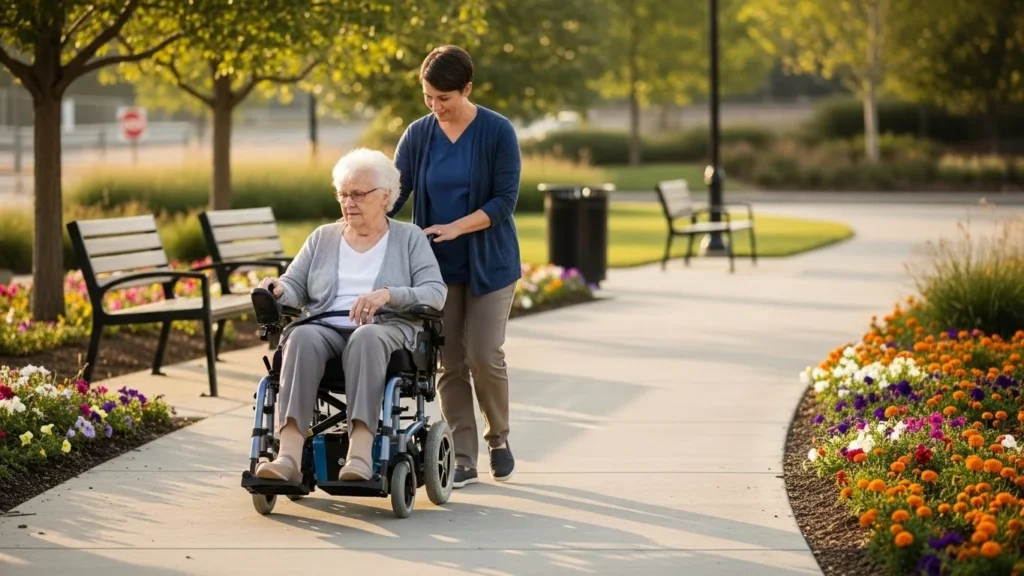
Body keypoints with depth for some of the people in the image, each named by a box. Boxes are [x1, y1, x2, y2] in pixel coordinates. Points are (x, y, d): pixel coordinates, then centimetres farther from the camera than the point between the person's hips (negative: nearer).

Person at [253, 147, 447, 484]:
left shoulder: (409, 238, 14)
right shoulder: (323, 238, 24)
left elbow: (436, 293, 0)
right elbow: (296, 287, 17)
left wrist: (388, 295, -18)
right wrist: (278, 289, -8)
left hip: (386, 330, -2)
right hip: (326, 328, 2)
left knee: (367, 338, -40)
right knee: (302, 338, -35)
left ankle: (360, 453, -53)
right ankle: (289, 455, -49)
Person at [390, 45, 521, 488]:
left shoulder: (498, 132, -8)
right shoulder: (418, 135, 2)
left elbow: (504, 201, -11)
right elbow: (394, 193, 0)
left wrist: (456, 228, -23)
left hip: (488, 263, -3)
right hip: (438, 266, 3)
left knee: (484, 355, -8)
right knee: (450, 362, 1)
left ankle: (498, 438, 17)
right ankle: (463, 459, 7)